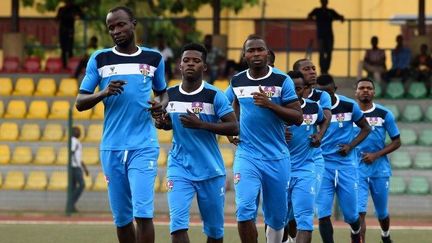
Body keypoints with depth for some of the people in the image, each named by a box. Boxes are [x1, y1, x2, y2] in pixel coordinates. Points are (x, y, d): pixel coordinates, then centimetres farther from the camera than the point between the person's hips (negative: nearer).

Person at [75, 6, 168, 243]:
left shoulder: (154, 58, 7)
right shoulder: (100, 59, 5)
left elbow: (162, 92, 22)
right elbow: (80, 103, 4)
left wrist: (161, 104, -1)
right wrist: (104, 93, -15)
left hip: (143, 146, -1)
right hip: (111, 147, 1)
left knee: (143, 212, -13)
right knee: (121, 217, 7)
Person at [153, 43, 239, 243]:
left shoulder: (214, 95, -9)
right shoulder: (169, 95, 3)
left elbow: (234, 128, -13)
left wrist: (201, 125, -23)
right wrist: (161, 123, -2)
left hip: (210, 170, -2)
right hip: (180, 168, 2)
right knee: (178, 225, -16)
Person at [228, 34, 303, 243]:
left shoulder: (282, 81, -4)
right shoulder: (237, 82, 5)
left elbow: (298, 118, -7)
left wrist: (270, 104, -20)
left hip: (277, 157, 0)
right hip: (246, 155, 1)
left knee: (276, 216, 10)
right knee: (244, 210, -18)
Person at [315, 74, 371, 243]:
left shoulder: (349, 106, -3)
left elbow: (365, 128, 9)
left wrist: (350, 146, -6)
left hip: (345, 165, 0)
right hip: (322, 165, 0)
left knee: (351, 215, 9)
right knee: (323, 215, -11)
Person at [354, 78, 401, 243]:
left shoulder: (384, 114, -1)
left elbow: (396, 142, 2)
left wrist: (376, 155, -11)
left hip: (379, 169, 1)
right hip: (357, 169, -1)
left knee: (382, 212, 16)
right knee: (359, 212, -15)